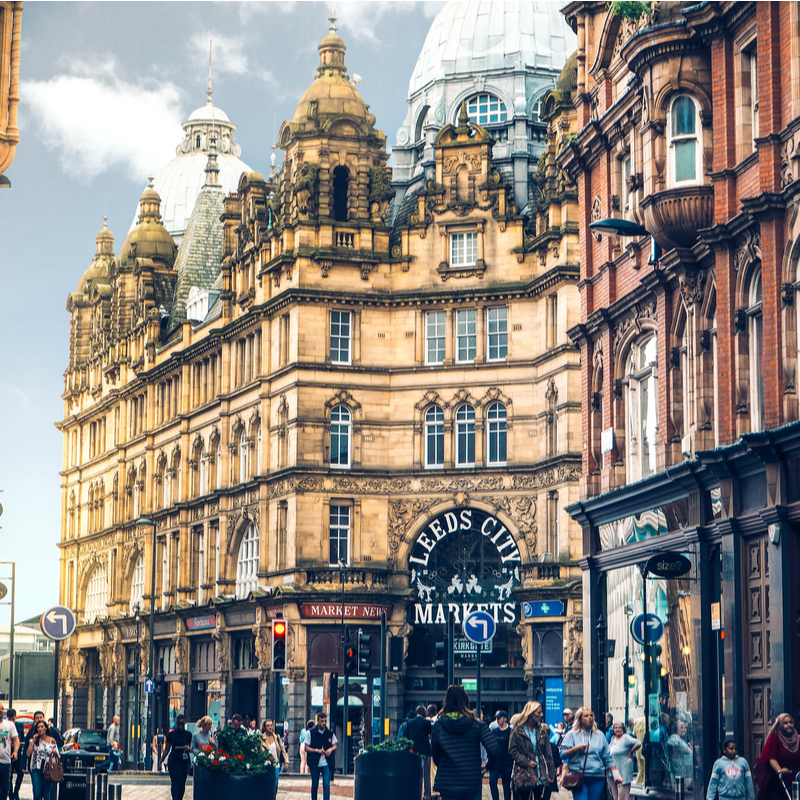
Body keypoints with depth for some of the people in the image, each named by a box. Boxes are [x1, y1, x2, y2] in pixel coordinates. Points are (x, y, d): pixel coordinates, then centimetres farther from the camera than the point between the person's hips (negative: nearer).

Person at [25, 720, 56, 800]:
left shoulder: (52, 741, 6)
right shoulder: (34, 740, 7)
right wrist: (33, 741, -7)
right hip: (36, 769, 0)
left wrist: (55, 753, -11)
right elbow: (28, 754, -5)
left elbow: (57, 756, 12)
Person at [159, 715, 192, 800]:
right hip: (173, 760, -2)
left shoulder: (188, 735, 3)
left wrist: (188, 748, -12)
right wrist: (161, 762, 5)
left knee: (182, 783, 5)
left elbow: (191, 747, 12)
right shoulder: (171, 734, 1)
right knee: (175, 782, -11)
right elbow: (167, 749, 7)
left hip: (184, 761, 2)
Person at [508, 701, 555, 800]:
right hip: (525, 775, -3)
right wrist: (527, 762, -15)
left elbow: (548, 753, 9)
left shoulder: (542, 730, 9)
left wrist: (551, 773, 4)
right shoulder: (518, 731, -3)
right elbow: (512, 751, -6)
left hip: (541, 775, 3)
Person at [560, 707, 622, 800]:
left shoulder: (599, 735, 15)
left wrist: (615, 772, 7)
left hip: (597, 778, 3)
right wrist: (576, 749, -14)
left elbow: (607, 758, 16)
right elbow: (563, 754, 0)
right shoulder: (572, 734, 7)